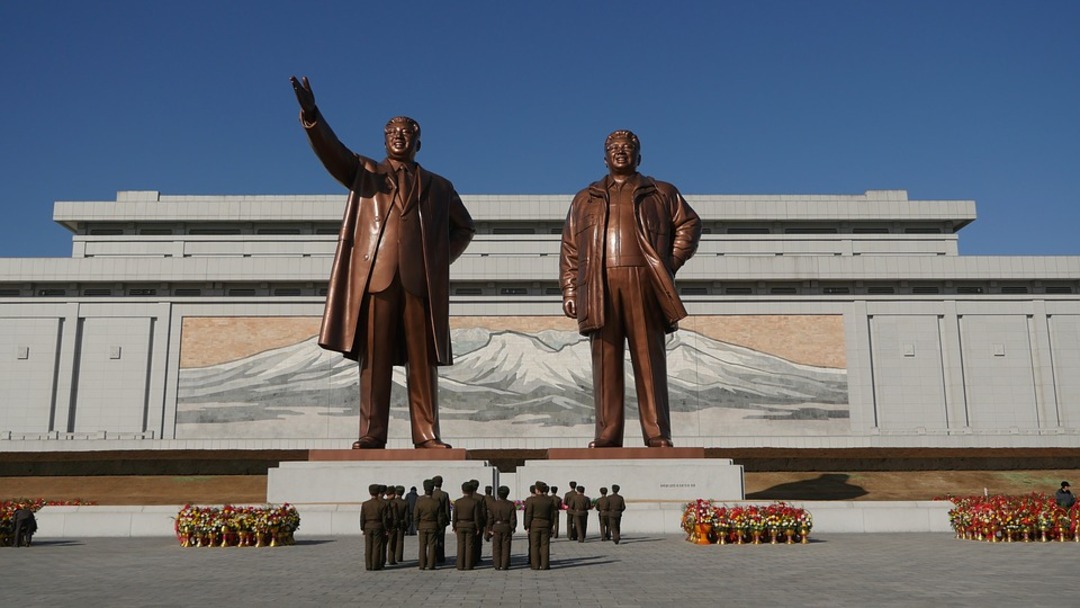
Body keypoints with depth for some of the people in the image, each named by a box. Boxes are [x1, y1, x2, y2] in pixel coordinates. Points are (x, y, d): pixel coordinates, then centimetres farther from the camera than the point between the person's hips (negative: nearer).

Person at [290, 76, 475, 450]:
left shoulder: (439, 187, 23)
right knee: (374, 358, -4)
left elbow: (464, 227, 28)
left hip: (421, 281, 1)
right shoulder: (365, 173, 19)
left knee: (423, 360, -2)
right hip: (375, 276, -1)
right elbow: (330, 151, 3)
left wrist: (442, 259, 11)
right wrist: (311, 115, -15)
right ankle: (371, 435, -2)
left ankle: (426, 434, 0)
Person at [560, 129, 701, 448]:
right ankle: (607, 436, -1)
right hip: (599, 288, 2)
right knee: (605, 362, -2)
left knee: (649, 360, -5)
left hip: (644, 285, -1)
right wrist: (569, 292, 6)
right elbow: (570, 249, 16)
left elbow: (689, 224, 14)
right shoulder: (585, 199, 23)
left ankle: (657, 435, -4)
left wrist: (671, 262, 2)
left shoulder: (661, 193, 19)